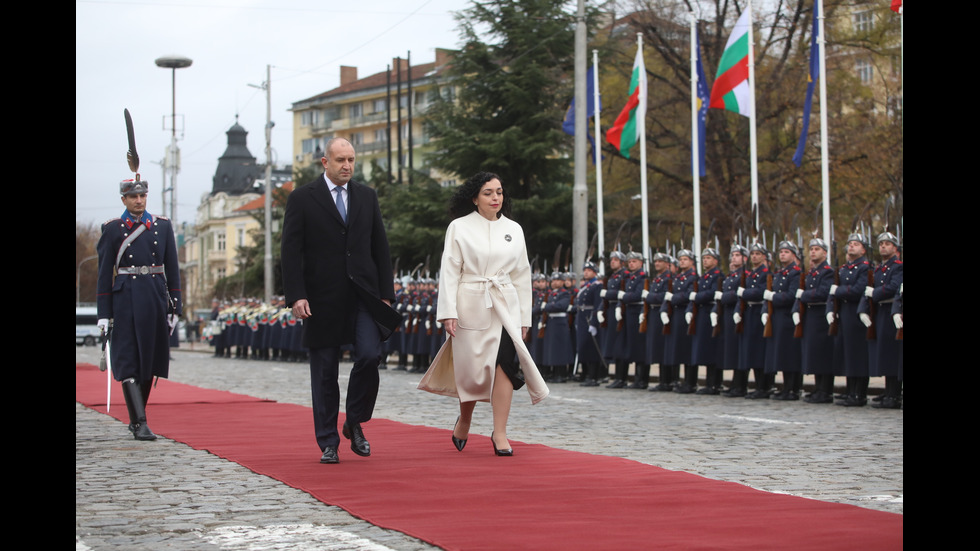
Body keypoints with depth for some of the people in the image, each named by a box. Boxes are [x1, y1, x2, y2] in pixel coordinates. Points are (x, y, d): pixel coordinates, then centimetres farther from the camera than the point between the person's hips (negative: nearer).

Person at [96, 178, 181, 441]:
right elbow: (104, 273, 1)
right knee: (129, 363, -9)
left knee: (149, 362, 9)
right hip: (125, 301, -3)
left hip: (155, 300, 3)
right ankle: (140, 423, -11)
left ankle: (135, 418, 24)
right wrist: (104, 313, -4)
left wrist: (175, 306, 5)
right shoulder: (112, 229, 1)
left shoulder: (163, 226, 8)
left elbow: (172, 269, 10)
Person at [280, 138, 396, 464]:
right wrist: (296, 296, -12)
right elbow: (291, 251, -3)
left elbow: (380, 248, 13)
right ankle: (328, 443, 10)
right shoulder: (302, 199, 1)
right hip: (322, 299, -2)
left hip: (363, 296, 2)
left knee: (370, 355, -16)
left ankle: (355, 423, 6)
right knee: (324, 372, 2)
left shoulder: (367, 197, 12)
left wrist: (386, 293, 6)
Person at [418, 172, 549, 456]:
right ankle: (464, 419, 30)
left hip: (505, 307, 2)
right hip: (471, 306, -2)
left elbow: (522, 275, 15)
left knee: (504, 363, -13)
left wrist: (524, 316, 11)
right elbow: (450, 271, -2)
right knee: (472, 368, 1)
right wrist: (448, 312, -10)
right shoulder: (459, 227, 2)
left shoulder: (514, 230, 12)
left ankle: (500, 433, -10)